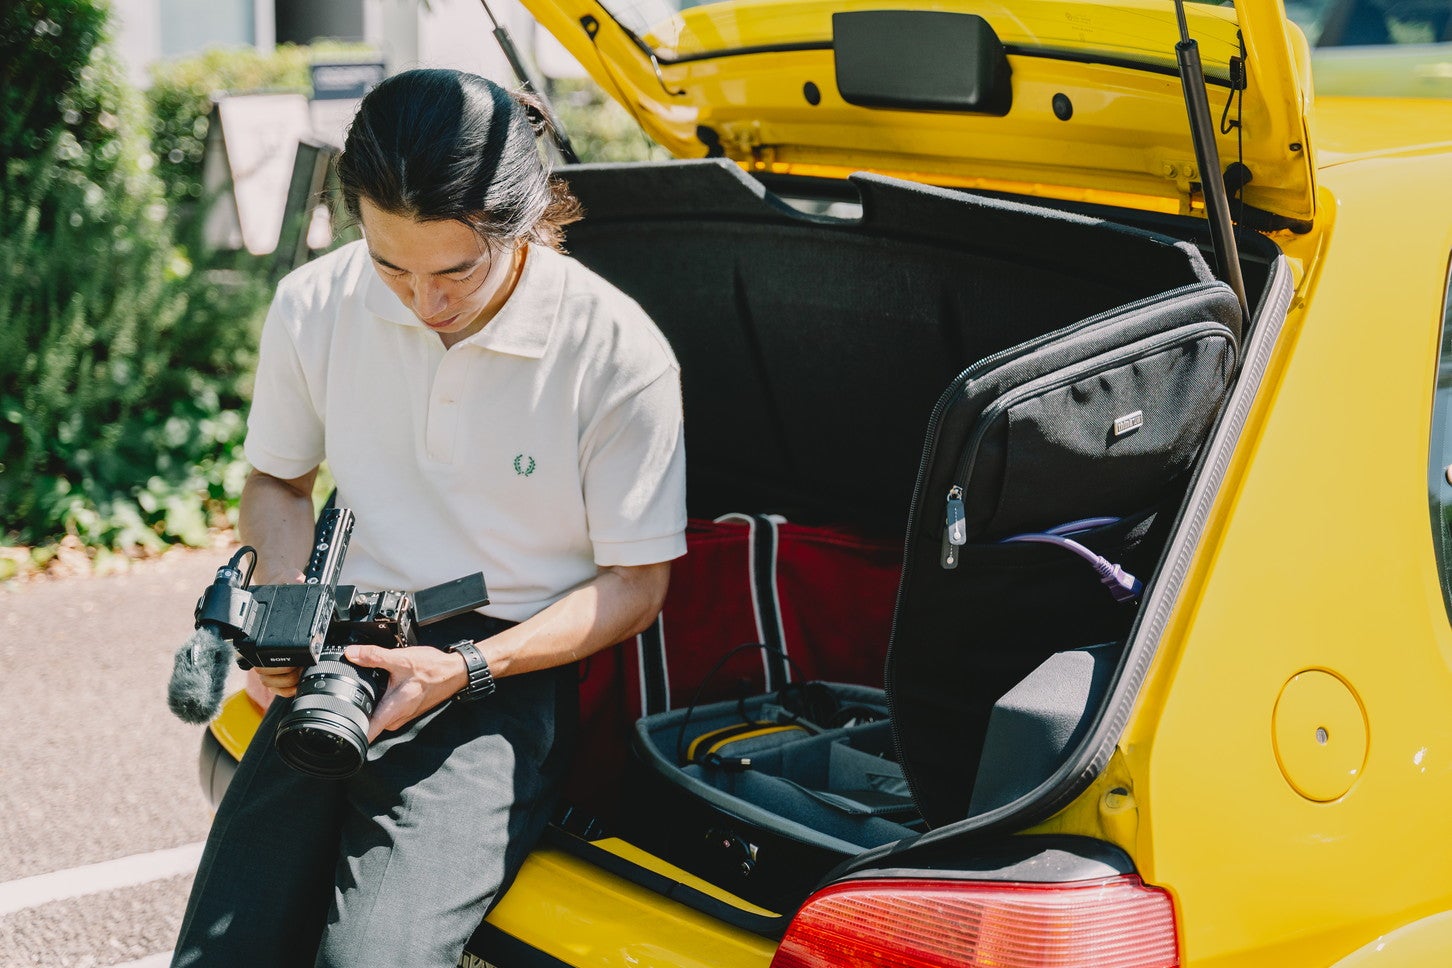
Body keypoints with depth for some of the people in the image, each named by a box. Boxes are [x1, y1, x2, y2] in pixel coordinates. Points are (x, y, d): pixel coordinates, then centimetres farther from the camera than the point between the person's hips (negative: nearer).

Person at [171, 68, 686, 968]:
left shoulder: (619, 352, -12)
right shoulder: (314, 305, -1)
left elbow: (636, 586, -3)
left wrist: (466, 670, -17)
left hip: (510, 671, -3)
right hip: (348, 658, 4)